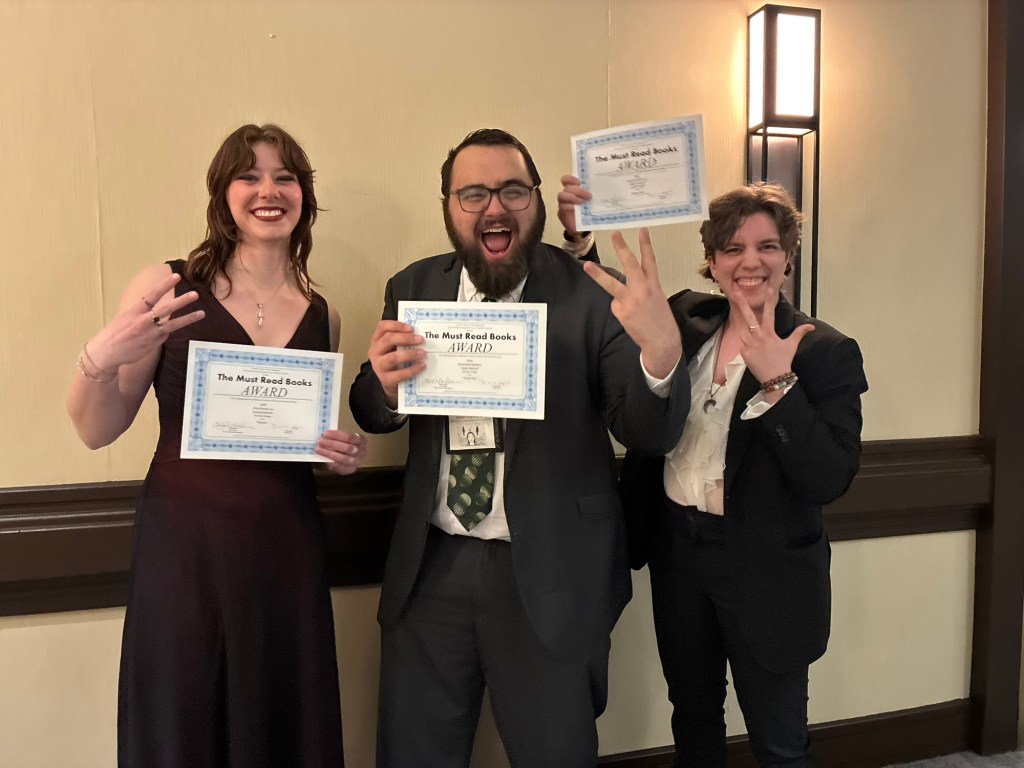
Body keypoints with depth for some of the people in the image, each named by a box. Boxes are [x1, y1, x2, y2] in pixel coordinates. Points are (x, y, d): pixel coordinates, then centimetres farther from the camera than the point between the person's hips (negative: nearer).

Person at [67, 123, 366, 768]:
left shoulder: (322, 316, 6)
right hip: (183, 545, -3)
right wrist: (100, 361, -22)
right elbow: (97, 431, -3)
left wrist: (346, 453, -2)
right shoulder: (167, 288, -4)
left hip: (288, 549, 3)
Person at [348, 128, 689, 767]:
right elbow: (371, 414, 7)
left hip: (551, 577, -2)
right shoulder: (413, 288, 1)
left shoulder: (591, 294, -11)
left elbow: (651, 436, -13)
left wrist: (663, 353, -35)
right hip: (431, 568, 3)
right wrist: (385, 384, -18)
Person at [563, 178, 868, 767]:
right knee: (693, 719, 22)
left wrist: (776, 382, -28)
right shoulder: (685, 320, 1)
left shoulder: (827, 352, -10)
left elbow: (830, 481, -18)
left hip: (764, 570, -3)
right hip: (677, 548, 4)